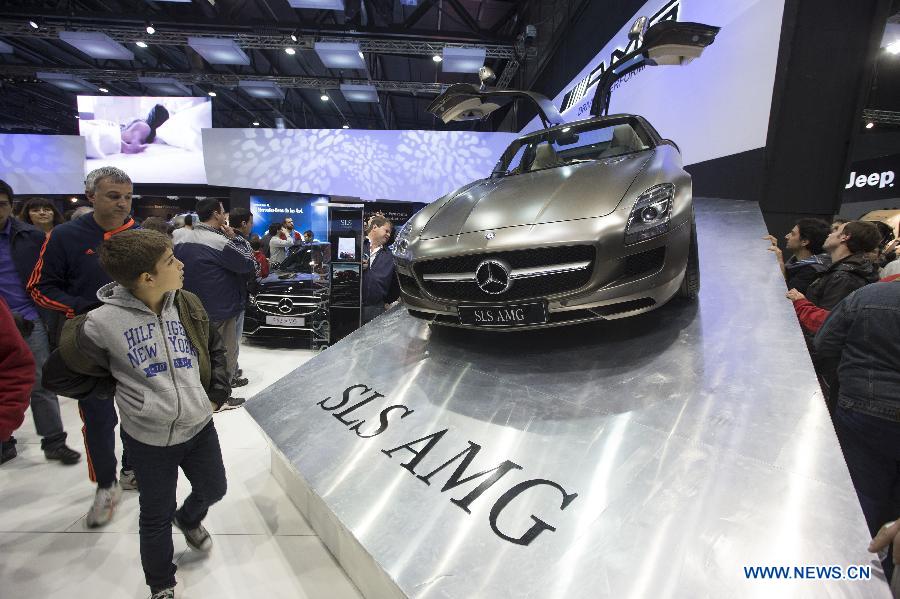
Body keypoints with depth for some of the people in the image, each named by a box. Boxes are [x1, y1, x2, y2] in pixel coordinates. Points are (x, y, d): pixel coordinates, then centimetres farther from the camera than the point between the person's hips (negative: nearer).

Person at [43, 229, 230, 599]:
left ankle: (189, 519, 58)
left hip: (199, 426, 4)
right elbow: (62, 374, -3)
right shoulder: (103, 323, -20)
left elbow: (214, 349, 9)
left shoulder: (188, 305, -8)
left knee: (213, 489, 22)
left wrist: (216, 393, 4)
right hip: (149, 439, -3)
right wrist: (120, 386, -3)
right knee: (156, 517, 16)